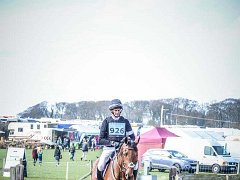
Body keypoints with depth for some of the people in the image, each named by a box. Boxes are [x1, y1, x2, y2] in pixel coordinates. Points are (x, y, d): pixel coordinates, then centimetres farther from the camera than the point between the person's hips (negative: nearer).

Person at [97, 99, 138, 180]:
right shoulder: (107, 121, 3)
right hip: (109, 148, -2)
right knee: (100, 165, -25)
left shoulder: (125, 121, 8)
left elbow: (132, 137, 14)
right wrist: (111, 142, -15)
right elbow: (101, 140, 1)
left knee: (135, 164, -17)